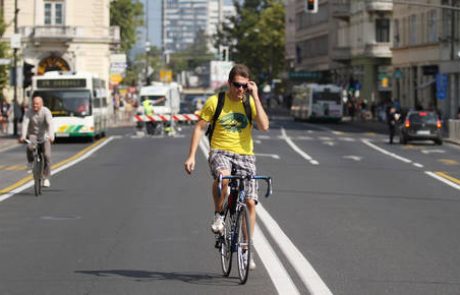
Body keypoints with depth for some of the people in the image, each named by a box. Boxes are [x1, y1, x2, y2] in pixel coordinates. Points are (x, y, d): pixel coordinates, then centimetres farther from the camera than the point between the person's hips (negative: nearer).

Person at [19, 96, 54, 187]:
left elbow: (50, 124, -28)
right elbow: (25, 124, -24)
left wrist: (51, 136, -45)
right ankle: (30, 161, -1)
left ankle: (46, 178, -4)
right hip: (33, 135, 1)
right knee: (30, 147, -32)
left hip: (44, 136, -1)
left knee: (47, 155, -15)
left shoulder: (46, 111, -15)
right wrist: (23, 136, -40)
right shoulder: (28, 112, -11)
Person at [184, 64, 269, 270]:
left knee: (250, 202, -5)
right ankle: (219, 215, -12)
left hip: (245, 155, 2)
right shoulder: (215, 102, -2)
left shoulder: (251, 102, 2)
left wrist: (255, 97, -14)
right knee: (222, 176, -38)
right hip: (220, 152, -2)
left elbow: (264, 126, -13)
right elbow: (199, 128, 3)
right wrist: (191, 156, -5)